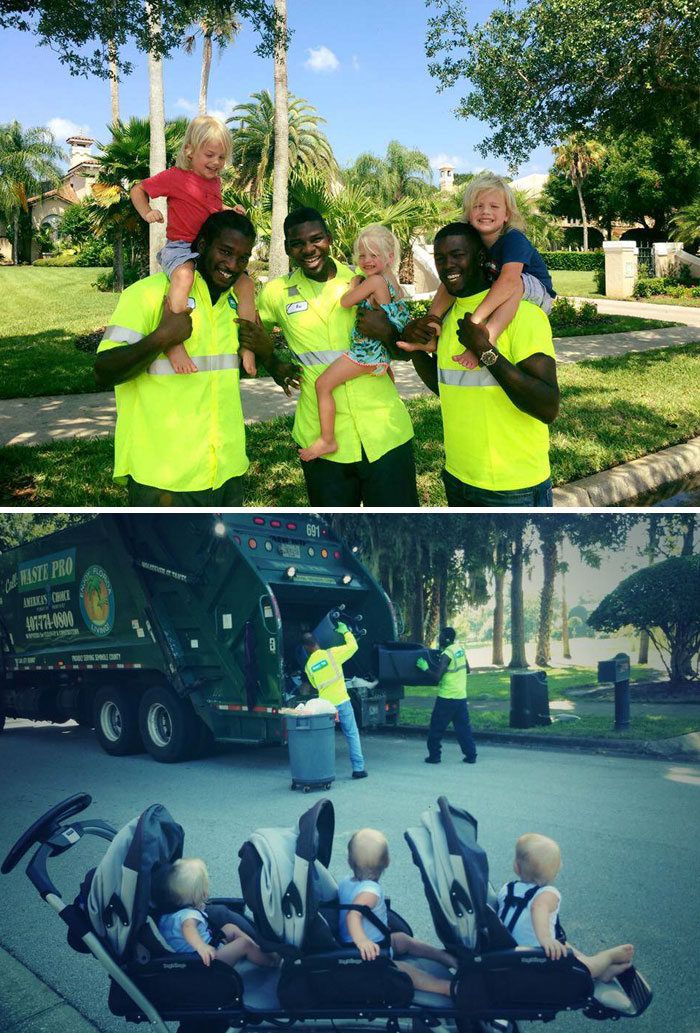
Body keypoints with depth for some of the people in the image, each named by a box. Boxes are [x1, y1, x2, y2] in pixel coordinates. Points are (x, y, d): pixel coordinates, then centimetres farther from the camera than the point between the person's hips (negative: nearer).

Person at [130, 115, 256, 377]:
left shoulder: (215, 181, 16)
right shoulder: (175, 177, -3)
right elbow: (137, 190, 5)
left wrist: (231, 211, 17)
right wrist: (147, 213, -13)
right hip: (180, 247, -7)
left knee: (245, 282, -7)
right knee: (183, 276, -39)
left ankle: (246, 345, -1)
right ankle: (174, 344, -43)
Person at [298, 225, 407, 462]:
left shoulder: (374, 280, -17)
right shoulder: (392, 281, 11)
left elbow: (345, 302, -13)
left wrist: (354, 282, 5)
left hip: (367, 351, -10)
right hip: (383, 351, 10)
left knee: (323, 383, -9)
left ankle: (327, 440, -7)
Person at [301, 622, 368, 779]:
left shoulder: (308, 666, 2)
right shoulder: (331, 654, -7)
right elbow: (353, 646, 2)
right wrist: (345, 631, 16)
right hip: (342, 701, -1)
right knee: (352, 734, 7)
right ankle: (358, 768, 5)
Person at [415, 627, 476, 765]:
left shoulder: (446, 655, -17)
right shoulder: (460, 649, 7)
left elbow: (437, 677, -21)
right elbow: (467, 670, 19)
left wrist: (425, 668, -10)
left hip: (447, 697, -7)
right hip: (461, 696, 7)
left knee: (436, 727, 5)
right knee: (463, 727, 11)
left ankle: (434, 756, 10)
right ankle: (471, 755, 10)